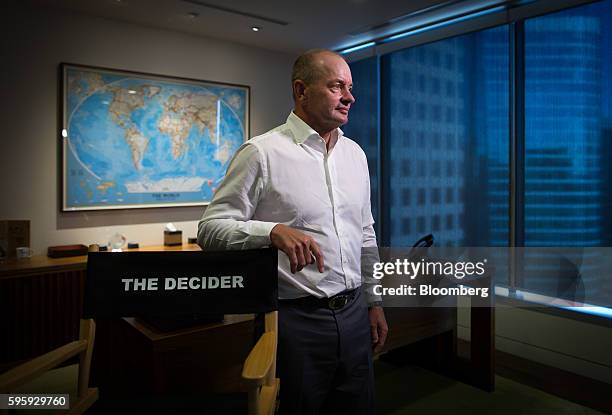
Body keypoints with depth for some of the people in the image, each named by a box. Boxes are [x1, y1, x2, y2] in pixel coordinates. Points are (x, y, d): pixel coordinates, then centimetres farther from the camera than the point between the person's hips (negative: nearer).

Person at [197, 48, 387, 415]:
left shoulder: (355, 153, 10)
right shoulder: (262, 153, -11)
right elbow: (211, 228, -13)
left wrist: (374, 301, 16)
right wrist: (274, 231, -29)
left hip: (354, 315, 6)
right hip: (295, 318, -6)